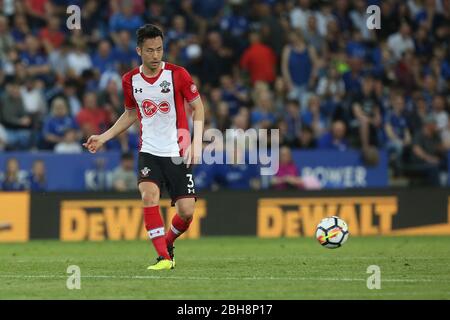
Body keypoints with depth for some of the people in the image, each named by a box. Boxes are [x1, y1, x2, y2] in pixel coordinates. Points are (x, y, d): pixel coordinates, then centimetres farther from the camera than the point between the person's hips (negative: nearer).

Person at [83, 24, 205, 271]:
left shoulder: (177, 74, -8)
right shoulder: (130, 80, 2)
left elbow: (198, 107, 1)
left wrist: (196, 142, -11)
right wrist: (103, 137, 11)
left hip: (177, 152, -1)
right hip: (148, 151, 2)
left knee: (186, 211, -7)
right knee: (149, 194, -24)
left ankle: (167, 243, 26)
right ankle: (163, 257, -17)